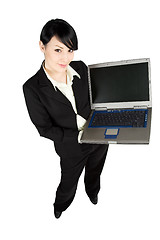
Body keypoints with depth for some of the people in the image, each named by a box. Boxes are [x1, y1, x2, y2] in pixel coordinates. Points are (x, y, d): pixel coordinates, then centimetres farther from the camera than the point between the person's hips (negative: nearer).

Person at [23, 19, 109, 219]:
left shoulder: (80, 68, -13)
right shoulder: (33, 88, -24)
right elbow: (44, 129, -18)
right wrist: (77, 136, -23)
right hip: (72, 149, -3)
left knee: (94, 172, 31)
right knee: (69, 182, 23)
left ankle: (92, 192, 67)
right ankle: (60, 205, 59)